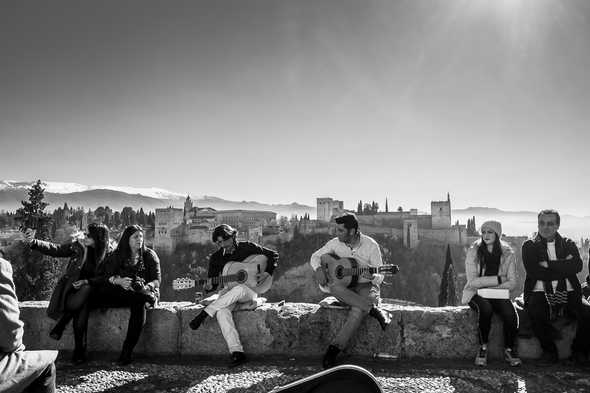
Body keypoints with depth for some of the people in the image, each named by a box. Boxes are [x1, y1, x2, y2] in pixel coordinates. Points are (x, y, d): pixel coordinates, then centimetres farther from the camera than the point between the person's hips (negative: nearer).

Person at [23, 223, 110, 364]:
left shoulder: (106, 255, -2)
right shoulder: (78, 246, 2)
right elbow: (54, 249, -2)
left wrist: (87, 281, -20)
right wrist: (33, 242, -15)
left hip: (89, 289, 0)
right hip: (70, 287, 0)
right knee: (81, 306, -32)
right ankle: (80, 350, -17)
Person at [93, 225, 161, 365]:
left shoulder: (149, 255, 10)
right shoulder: (116, 256, 12)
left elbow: (157, 279, 2)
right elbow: (104, 275, 0)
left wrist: (148, 286, -20)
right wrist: (118, 281, -21)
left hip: (143, 291, -1)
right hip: (121, 293, 2)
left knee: (139, 304, -38)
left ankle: (127, 352, -35)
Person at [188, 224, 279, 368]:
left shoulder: (247, 248, -1)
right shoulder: (216, 257, 6)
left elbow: (273, 255, 2)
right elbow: (213, 282, 9)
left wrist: (267, 273, -12)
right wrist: (209, 287, -15)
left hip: (249, 290, -2)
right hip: (227, 292, 3)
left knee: (238, 289, -41)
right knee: (221, 312, -34)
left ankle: (204, 313, -30)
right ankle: (237, 352, -36)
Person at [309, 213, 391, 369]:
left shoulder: (371, 245, -10)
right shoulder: (335, 243, -2)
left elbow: (379, 277, -6)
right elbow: (315, 256, 7)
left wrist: (373, 277, -31)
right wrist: (318, 269, -16)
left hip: (365, 286, -3)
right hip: (344, 287, 3)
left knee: (358, 309, -36)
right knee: (332, 286, -33)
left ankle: (334, 349, -30)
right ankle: (374, 310, -27)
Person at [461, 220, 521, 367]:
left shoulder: (507, 253, 1)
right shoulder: (473, 252, -5)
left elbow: (512, 283, -4)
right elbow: (472, 281, -13)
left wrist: (485, 283, -14)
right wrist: (498, 279, -18)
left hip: (498, 295, 2)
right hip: (476, 294, -2)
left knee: (510, 313, -27)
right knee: (485, 308, -33)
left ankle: (509, 349, -3)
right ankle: (483, 347, -13)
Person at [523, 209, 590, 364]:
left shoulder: (568, 244, 14)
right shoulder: (529, 246, 7)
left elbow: (577, 266, -6)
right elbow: (534, 272, -8)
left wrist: (549, 265, -13)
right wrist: (563, 268, -7)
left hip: (568, 293, 2)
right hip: (541, 293, -2)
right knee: (535, 312, -32)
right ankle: (549, 350, -6)